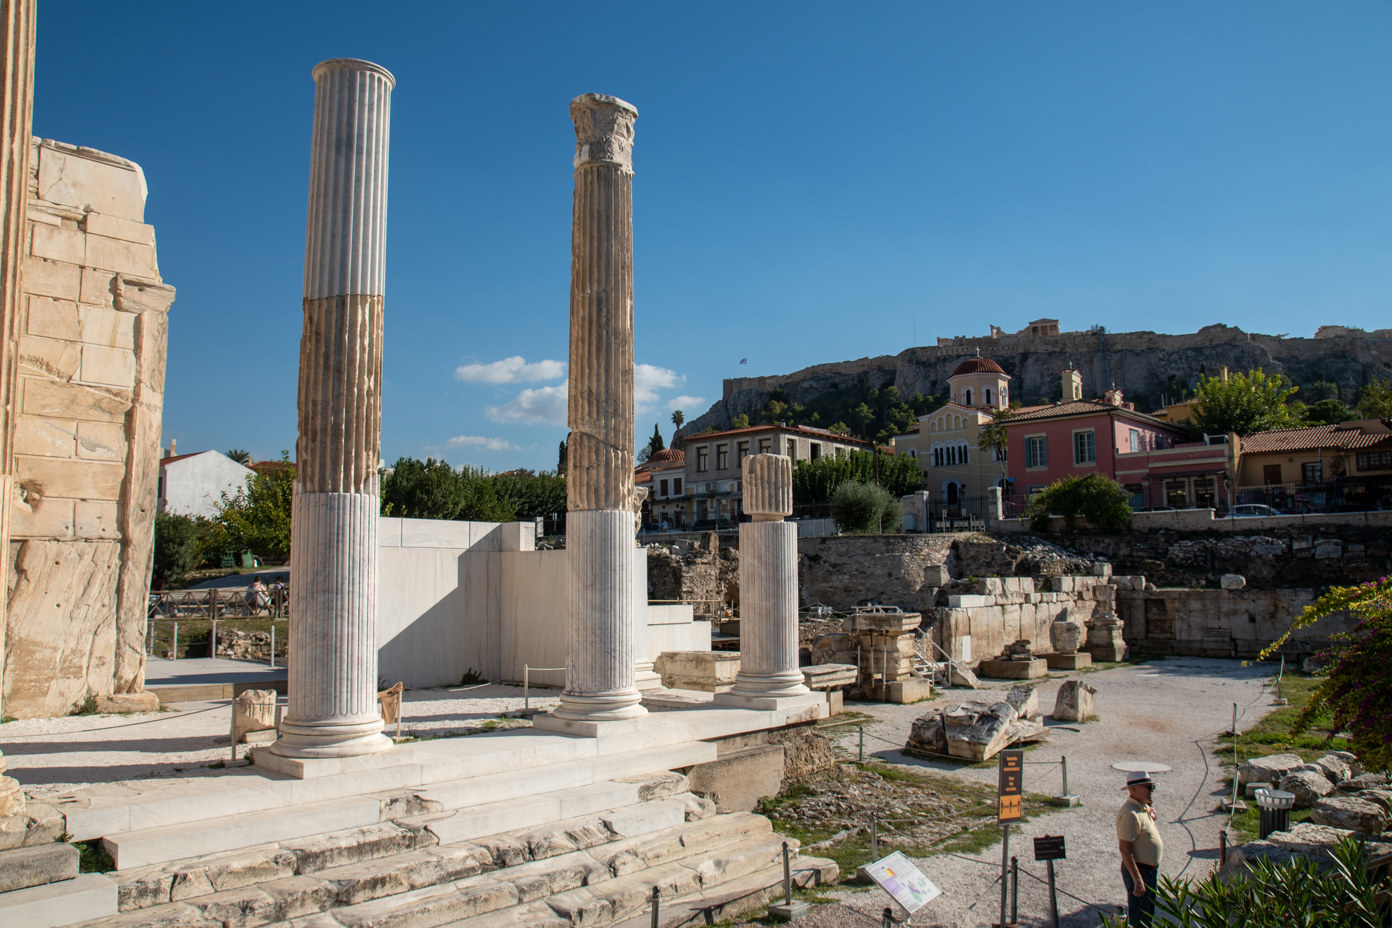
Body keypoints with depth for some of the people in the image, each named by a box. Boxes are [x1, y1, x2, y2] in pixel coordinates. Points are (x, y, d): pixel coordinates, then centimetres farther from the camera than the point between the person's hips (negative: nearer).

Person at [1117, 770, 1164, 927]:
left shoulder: (1144, 808, 9)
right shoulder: (1130, 814, -24)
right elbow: (1125, 849, -27)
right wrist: (1137, 880, -29)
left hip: (1150, 870, 10)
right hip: (1138, 871, -10)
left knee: (1148, 915, 20)